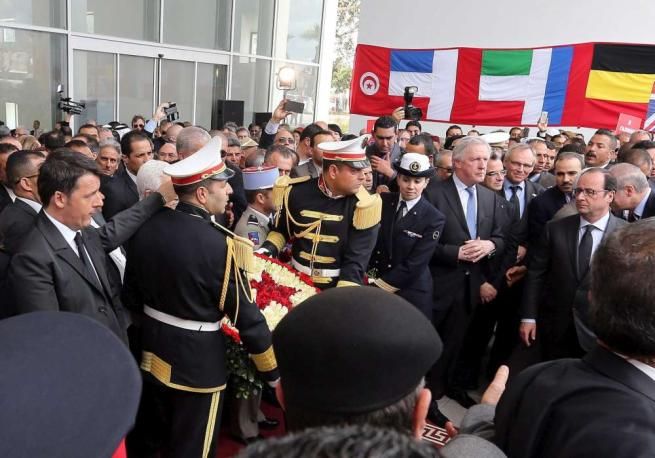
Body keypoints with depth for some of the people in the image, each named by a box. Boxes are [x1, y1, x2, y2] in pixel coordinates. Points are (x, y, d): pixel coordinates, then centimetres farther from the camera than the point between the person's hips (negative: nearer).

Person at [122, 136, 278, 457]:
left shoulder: (146, 227, -5)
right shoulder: (221, 244, -25)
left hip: (152, 351, 7)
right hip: (197, 362, -6)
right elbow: (246, 317, -20)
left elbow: (130, 293, 6)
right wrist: (275, 374, -9)